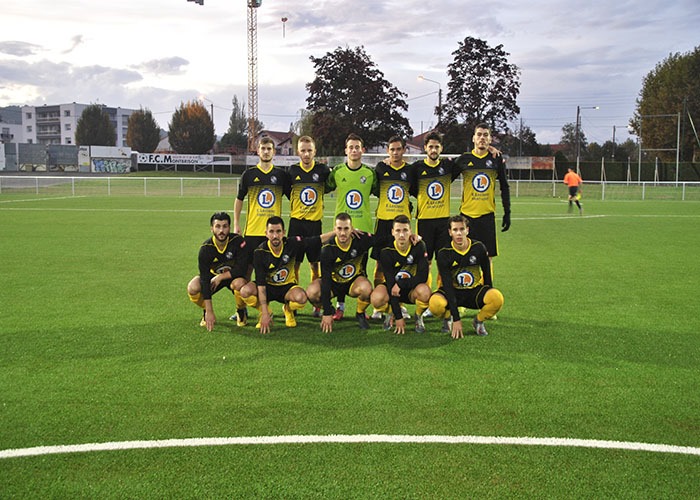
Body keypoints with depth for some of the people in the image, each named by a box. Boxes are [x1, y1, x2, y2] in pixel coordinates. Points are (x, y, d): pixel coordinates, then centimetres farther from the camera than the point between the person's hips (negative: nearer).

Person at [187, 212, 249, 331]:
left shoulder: (238, 241, -23)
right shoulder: (205, 248, -22)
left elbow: (242, 269, -23)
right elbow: (204, 278, -26)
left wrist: (220, 277, -21)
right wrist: (209, 312, -30)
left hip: (233, 276, -1)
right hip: (213, 275, 1)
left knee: (240, 283, -37)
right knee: (192, 288, -27)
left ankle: (241, 311, -4)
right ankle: (206, 312, 6)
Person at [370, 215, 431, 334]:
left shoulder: (419, 246, -15)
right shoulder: (386, 251, -16)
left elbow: (423, 276, -19)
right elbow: (390, 283, -20)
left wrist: (400, 284, -25)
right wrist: (399, 317, -23)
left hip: (412, 290, 0)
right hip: (393, 288, 0)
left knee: (424, 291, -36)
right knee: (377, 298, -33)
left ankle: (418, 317, -1)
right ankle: (391, 313, 6)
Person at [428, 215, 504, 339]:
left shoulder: (478, 248, -9)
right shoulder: (444, 253, -15)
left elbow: (487, 273, 7)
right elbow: (448, 286, -19)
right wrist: (456, 319, -25)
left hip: (475, 291, 1)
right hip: (453, 292, -1)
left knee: (497, 298, -31)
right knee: (435, 303, -35)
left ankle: (478, 321, 1)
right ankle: (448, 318, 3)